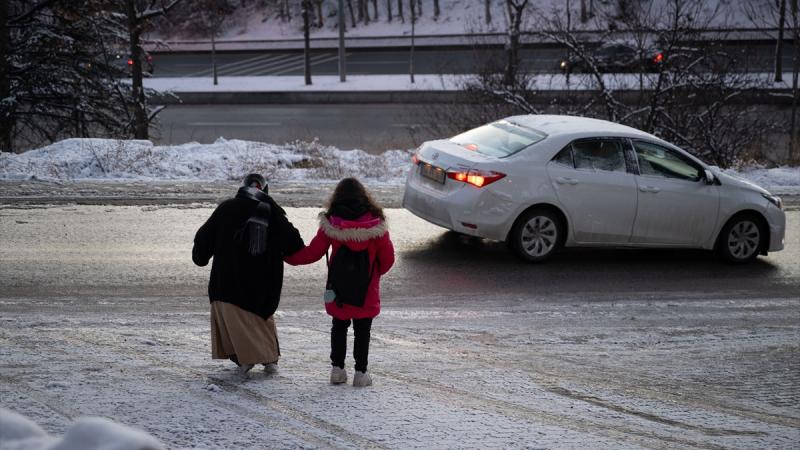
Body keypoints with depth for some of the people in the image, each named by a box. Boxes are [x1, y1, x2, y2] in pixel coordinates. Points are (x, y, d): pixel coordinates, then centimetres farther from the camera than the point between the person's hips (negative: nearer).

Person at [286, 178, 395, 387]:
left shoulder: (330, 223, -8)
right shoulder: (375, 224, -9)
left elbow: (313, 252, -3)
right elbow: (388, 257, -2)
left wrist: (288, 256, 12)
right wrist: (376, 272, 18)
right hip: (367, 291, -1)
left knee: (339, 327, 17)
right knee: (362, 331, 7)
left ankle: (337, 369, 17)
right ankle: (360, 372, 6)